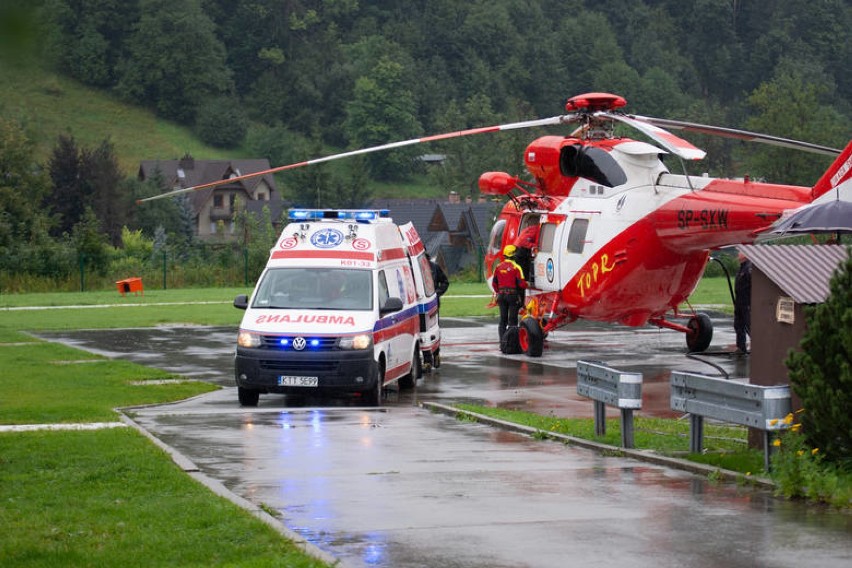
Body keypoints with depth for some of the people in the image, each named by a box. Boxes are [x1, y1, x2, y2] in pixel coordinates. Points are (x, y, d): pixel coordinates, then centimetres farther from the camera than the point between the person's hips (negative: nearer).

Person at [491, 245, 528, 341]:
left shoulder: (498, 267, 7)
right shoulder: (516, 267, -10)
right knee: (512, 319, -2)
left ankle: (502, 341, 9)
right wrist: (528, 284, 7)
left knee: (503, 320, 10)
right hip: (513, 295, -5)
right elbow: (521, 283, -14)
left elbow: (494, 283, 12)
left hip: (501, 295, 5)